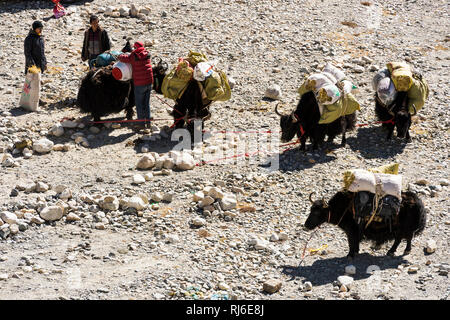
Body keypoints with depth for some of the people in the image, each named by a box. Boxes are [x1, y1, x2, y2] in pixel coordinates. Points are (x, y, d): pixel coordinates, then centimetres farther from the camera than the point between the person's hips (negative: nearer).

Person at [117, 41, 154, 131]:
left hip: (140, 84, -5)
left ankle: (141, 124, 6)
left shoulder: (133, 56, -13)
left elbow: (121, 58, -12)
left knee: (139, 104, 5)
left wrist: (124, 55, 12)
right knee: (146, 103, 17)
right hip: (149, 81, 5)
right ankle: (148, 122, 20)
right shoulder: (147, 54, 2)